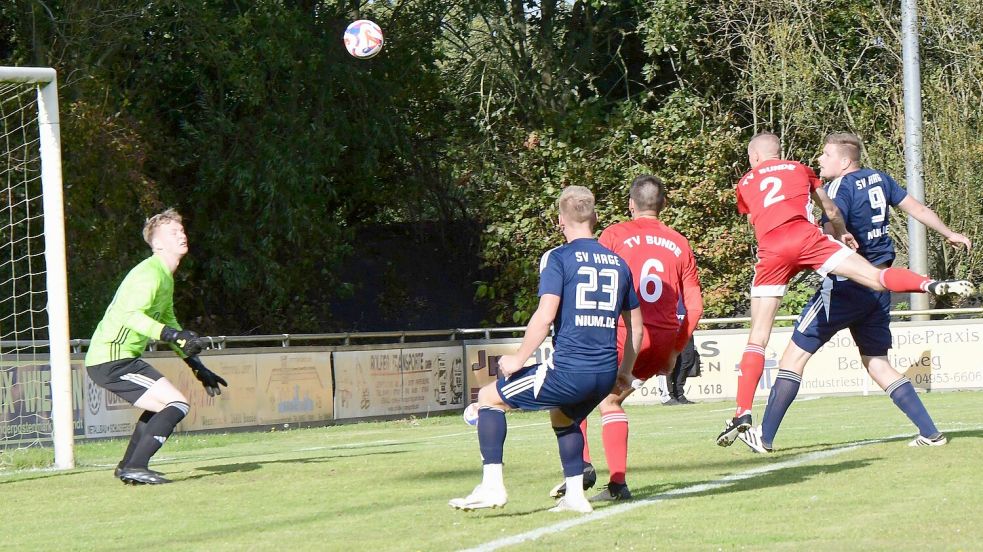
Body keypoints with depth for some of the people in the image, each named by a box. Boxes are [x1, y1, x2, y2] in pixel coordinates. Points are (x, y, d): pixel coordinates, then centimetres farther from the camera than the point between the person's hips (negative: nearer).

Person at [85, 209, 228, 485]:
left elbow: (169, 325, 30)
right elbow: (130, 315, -31)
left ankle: (128, 467, 29)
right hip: (112, 360, -10)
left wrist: (198, 368, 28)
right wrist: (172, 335, -39)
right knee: (177, 403, -16)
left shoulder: (165, 276, 19)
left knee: (162, 404, 27)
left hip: (111, 359, 10)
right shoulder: (150, 274, -14)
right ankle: (135, 467, -20)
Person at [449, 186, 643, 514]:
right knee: (563, 417, 35)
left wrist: (519, 360, -6)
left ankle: (492, 485, 2)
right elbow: (636, 328, 19)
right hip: (605, 375, 6)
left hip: (568, 369, -6)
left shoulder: (557, 259, -3)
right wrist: (625, 372, 30)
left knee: (489, 398, 11)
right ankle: (575, 496, 26)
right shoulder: (618, 263, 14)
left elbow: (545, 315, -15)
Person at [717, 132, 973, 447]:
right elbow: (832, 212, 29)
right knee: (876, 277, -7)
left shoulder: (745, 184, 27)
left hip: (770, 251, 0)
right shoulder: (799, 169, 27)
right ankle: (931, 285, -33)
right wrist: (842, 234, 47)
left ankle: (743, 412, -5)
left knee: (758, 337, 4)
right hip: (805, 235, 0)